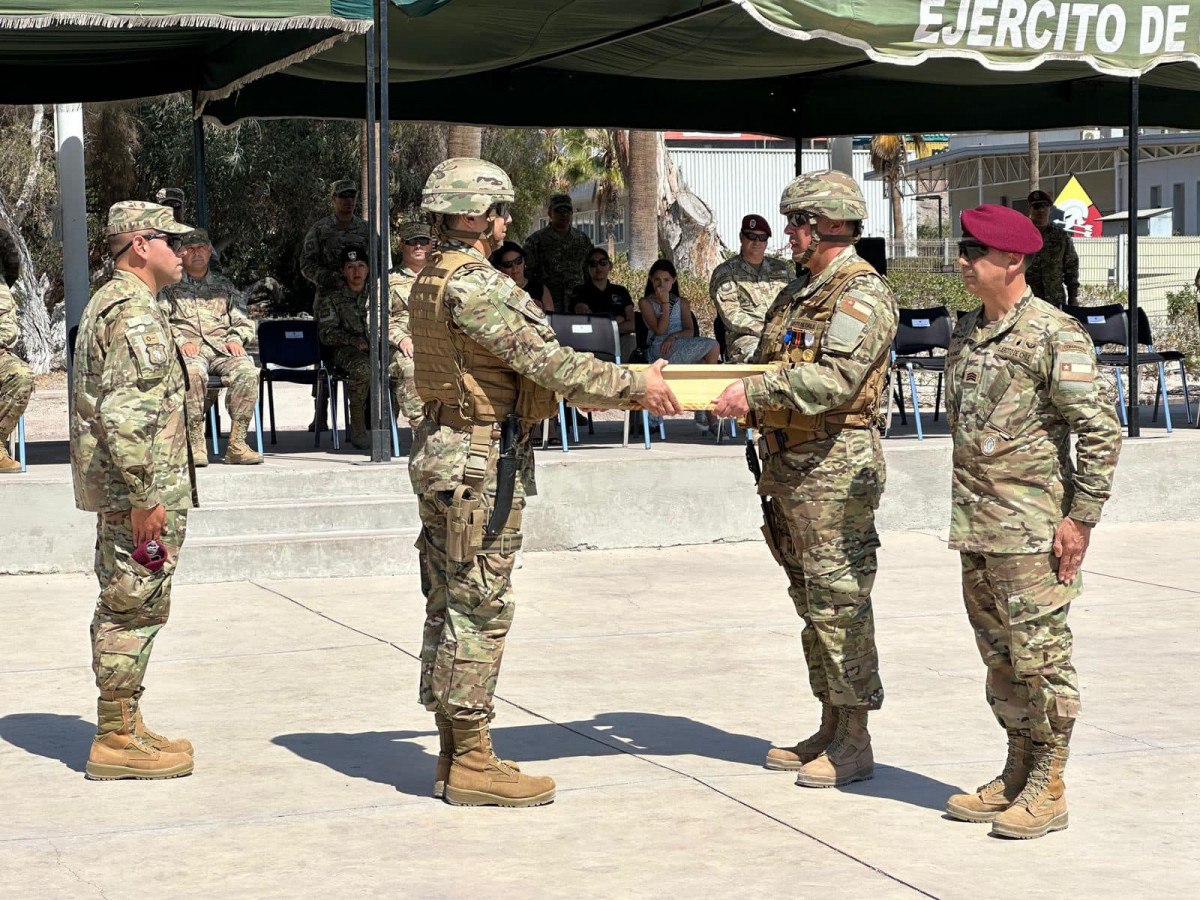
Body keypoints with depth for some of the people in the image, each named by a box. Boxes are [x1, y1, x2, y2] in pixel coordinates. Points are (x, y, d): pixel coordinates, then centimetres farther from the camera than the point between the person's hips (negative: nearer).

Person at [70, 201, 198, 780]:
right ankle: (117, 740, 0)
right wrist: (145, 497, -24)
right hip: (141, 487, -11)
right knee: (135, 609, -5)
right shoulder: (136, 312, -16)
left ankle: (122, 729, 22)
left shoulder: (106, 303, 18)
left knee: (122, 609, 15)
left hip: (115, 487, 11)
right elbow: (125, 414, -26)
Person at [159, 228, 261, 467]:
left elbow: (243, 321, 21)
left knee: (247, 371, -32)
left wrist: (235, 339, -1)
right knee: (193, 372, -40)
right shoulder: (169, 286, 18)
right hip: (188, 349, -2)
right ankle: (195, 443, -36)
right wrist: (180, 341, -12)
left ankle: (236, 443, -32)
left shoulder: (224, 286, 26)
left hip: (222, 348, 2)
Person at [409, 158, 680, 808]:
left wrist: (618, 389, 18)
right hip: (481, 462, -10)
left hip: (444, 454, 10)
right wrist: (633, 386, -11)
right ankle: (473, 765, 2)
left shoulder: (432, 281, 14)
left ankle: (456, 755, 20)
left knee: (450, 608, 12)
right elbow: (549, 364, -21)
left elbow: (526, 367, 18)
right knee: (478, 608, -4)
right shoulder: (475, 285, -18)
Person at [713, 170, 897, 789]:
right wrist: (734, 392, 2)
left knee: (839, 600, -6)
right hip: (788, 461, 10)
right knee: (812, 599, 14)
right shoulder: (800, 291, 18)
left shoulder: (862, 292, -12)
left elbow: (836, 378, -25)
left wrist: (756, 393, -25)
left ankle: (854, 744, 0)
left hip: (834, 466, -10)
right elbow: (773, 367, 21)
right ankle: (830, 732, 22)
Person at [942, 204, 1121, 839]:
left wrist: (1081, 518, -15)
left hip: (1031, 525, -8)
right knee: (999, 654, 14)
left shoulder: (1055, 334, -12)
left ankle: (1048, 789, 6)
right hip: (975, 525, 8)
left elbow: (1100, 430, -14)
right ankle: (1016, 777, 24)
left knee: (1040, 655, -2)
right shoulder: (967, 330, 13)